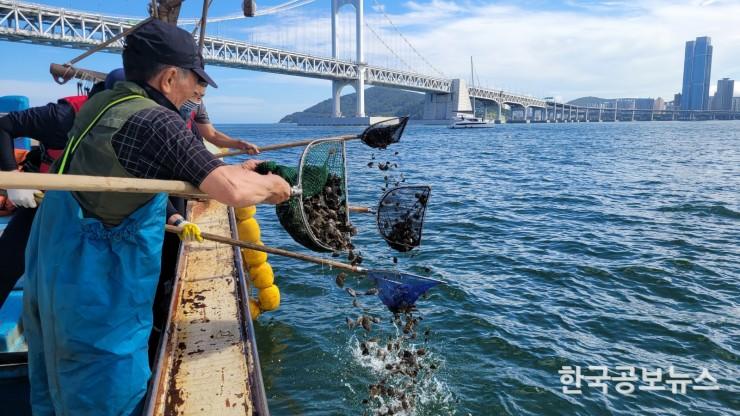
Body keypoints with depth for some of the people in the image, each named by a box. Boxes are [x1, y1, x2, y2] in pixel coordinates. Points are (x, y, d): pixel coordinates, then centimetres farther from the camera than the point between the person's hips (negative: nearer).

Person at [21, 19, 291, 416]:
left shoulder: (99, 105, 6)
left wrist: (230, 168, 19)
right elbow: (233, 190, -30)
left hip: (51, 266, 9)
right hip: (96, 289, -9)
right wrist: (270, 184, -10)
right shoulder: (155, 121, -21)